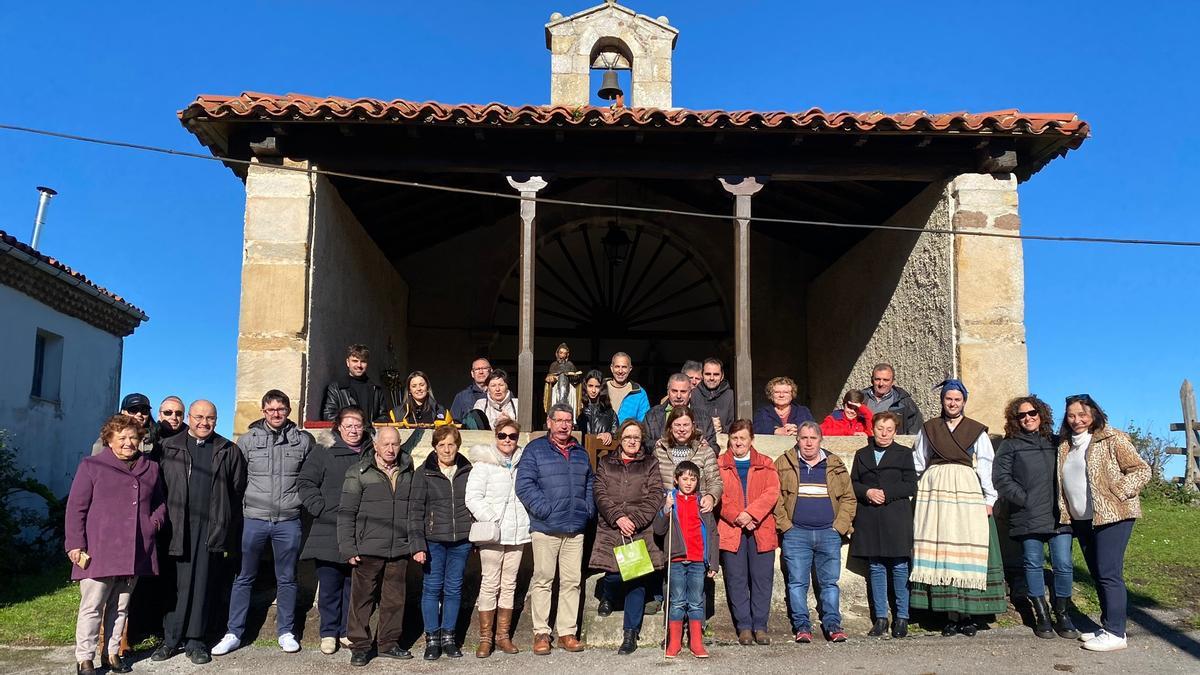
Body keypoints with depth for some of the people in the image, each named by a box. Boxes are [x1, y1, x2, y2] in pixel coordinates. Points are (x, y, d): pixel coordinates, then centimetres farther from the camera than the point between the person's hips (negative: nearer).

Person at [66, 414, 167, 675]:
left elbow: (160, 503, 25)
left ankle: (113, 654, 21)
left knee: (120, 607, 12)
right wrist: (75, 545, -8)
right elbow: (76, 507, -1)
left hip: (134, 553, 4)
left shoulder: (150, 468, 14)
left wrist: (155, 522, 4)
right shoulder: (92, 466, 2)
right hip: (99, 552, -4)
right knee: (92, 607, 0)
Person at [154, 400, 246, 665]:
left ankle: (195, 641, 13)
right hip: (179, 527, -1)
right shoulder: (170, 448, 9)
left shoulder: (229, 451, 10)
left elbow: (237, 493, 7)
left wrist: (230, 534, 1)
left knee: (204, 585, 5)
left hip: (213, 528, 1)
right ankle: (171, 639, 11)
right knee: (179, 584, 1)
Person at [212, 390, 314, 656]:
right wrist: (241, 505, 1)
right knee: (243, 578, 7)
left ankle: (285, 632, 21)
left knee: (287, 579, 9)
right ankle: (234, 633, 16)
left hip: (288, 521, 0)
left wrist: (301, 499, 3)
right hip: (253, 519, 0)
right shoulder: (247, 440, 2)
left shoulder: (304, 440, 2)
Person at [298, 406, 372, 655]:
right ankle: (329, 633, 14)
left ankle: (348, 632, 19)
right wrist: (323, 511, -10)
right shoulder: (323, 453, 3)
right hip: (329, 532, -2)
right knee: (329, 585, 2)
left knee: (354, 585, 8)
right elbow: (305, 483, 0)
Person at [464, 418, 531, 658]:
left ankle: (503, 635, 17)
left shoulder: (523, 462, 11)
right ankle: (485, 638, 5)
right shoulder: (484, 463, -2)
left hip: (517, 533, 4)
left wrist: (528, 520, 8)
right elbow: (473, 497, -8)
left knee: (509, 584, 9)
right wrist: (492, 520, -14)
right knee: (490, 584, -3)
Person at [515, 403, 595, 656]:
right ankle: (541, 633, 8)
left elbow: (590, 484, 24)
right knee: (543, 580, 0)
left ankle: (567, 632, 13)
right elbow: (524, 484, -8)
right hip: (546, 528, -4)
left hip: (575, 529, 4)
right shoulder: (535, 449, 1)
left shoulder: (581, 453, 18)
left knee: (572, 581, 6)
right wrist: (544, 509, -15)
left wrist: (588, 509, 8)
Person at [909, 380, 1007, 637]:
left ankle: (967, 615, 2)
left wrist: (989, 499, -2)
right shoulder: (928, 429, 13)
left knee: (969, 550, -5)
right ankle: (951, 615, 0)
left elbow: (986, 466, 5)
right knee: (940, 551, -4)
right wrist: (915, 497, 9)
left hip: (967, 491, -1)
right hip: (935, 492, 1)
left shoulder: (977, 431, 10)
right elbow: (917, 465, 15)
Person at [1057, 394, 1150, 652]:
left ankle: (1115, 633, -3)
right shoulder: (1065, 445, 13)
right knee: (1097, 574, 11)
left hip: (1111, 516, -7)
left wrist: (1117, 494, -15)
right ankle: (1108, 626, 19)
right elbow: (1063, 482, 23)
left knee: (1108, 574, -8)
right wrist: (1066, 512, 12)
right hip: (1081, 520, 7)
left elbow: (1141, 470, -8)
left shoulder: (1112, 439, -6)